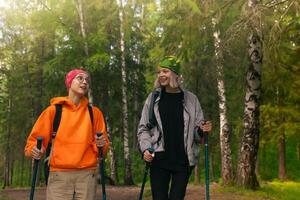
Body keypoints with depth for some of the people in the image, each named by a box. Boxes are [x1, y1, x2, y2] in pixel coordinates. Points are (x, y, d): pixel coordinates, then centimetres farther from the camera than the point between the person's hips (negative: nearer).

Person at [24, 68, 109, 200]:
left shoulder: (94, 112, 11)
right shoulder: (53, 110, 6)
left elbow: (102, 143, 13)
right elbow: (35, 139, 8)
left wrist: (101, 145, -9)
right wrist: (33, 150, -12)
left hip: (87, 174, 2)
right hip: (59, 175, -1)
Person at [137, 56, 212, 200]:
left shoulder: (190, 99, 4)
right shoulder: (153, 98, 4)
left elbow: (197, 132, 9)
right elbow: (143, 128, 7)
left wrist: (202, 130, -14)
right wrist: (145, 148, -9)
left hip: (183, 161, 0)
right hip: (159, 159, 0)